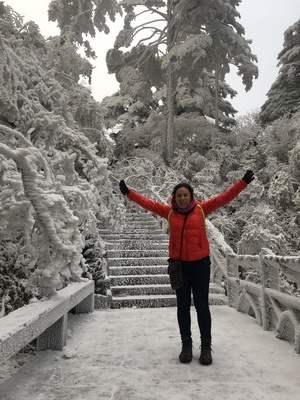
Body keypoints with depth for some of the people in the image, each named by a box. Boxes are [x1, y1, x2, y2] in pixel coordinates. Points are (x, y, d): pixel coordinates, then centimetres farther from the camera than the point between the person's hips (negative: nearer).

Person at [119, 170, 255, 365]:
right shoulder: (169, 211, 1)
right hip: (179, 264, 2)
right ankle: (186, 344, 25)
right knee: (183, 306, 11)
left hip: (200, 263, -1)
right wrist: (129, 193, 5)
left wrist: (243, 182, -6)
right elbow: (147, 202, 5)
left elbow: (224, 197, -2)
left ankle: (206, 346, 20)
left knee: (202, 305, 6)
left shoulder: (201, 208, -1)